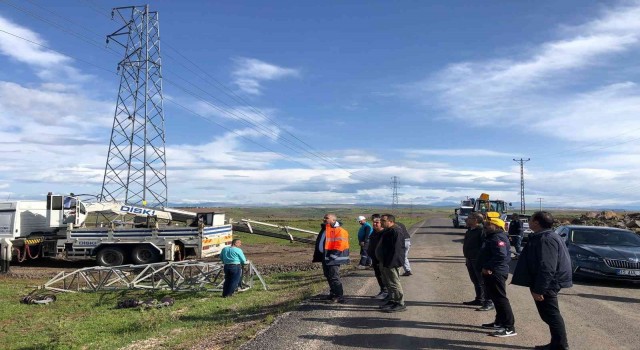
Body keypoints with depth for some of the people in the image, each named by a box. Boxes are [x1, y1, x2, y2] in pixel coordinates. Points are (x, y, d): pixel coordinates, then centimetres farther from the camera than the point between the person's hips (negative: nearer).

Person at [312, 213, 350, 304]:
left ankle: (339, 297, 0)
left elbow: (340, 245, -20)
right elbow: (320, 243, 24)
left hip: (332, 258, -10)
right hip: (324, 256, 10)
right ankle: (333, 294, 29)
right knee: (329, 277, 17)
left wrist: (332, 256, -21)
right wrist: (318, 255, 19)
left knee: (334, 277, -7)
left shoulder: (339, 231, -14)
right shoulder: (324, 229, 15)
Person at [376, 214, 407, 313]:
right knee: (388, 283, 17)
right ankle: (392, 301, 27)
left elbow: (396, 249, -25)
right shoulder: (388, 231, 15)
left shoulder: (396, 231, -20)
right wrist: (382, 262, 22)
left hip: (391, 263, -11)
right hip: (385, 262, 11)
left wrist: (389, 263, -25)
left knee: (394, 283, -4)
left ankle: (400, 304, 3)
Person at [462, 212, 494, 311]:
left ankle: (488, 303, 0)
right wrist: (467, 258, 24)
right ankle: (479, 299, 29)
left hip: (478, 261, -10)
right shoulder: (470, 230, 13)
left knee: (483, 282, -6)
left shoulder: (481, 231, -18)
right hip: (470, 260, 10)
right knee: (475, 281, 18)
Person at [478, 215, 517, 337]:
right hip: (491, 272, 11)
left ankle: (509, 328, -5)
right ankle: (499, 322, 29)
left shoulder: (498, 238, -19)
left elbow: (501, 255, -29)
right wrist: (486, 267, 10)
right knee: (495, 298, 18)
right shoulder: (491, 236, 15)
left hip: (496, 273, -11)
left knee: (500, 299, -8)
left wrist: (488, 267, -22)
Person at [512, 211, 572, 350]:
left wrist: (538, 289, -25)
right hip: (547, 284, 11)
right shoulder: (545, 237, 13)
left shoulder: (545, 239, -22)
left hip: (546, 285, -11)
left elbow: (546, 268, -27)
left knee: (551, 315, -2)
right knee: (551, 315, 17)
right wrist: (538, 287, 26)